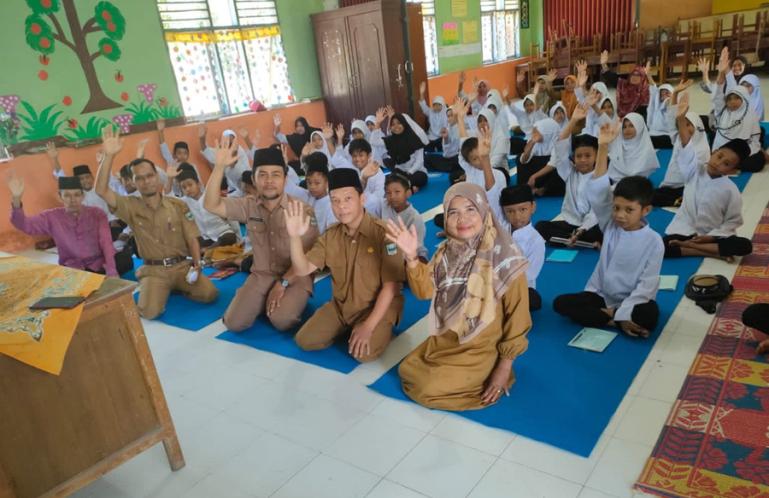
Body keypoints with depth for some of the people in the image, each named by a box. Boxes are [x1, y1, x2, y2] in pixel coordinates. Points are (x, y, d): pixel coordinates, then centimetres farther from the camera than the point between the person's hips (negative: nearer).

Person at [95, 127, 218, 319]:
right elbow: (101, 190, -15)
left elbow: (192, 239, 2)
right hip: (153, 270, -1)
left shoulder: (178, 205, 2)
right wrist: (109, 156, -25)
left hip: (182, 265, 1)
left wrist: (197, 264, -14)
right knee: (149, 312, -24)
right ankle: (154, 290, 14)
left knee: (210, 294, -20)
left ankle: (177, 287, 12)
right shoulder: (132, 207, 0)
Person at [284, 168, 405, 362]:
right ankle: (345, 329, 17)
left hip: (377, 307, -5)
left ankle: (381, 331, 5)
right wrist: (295, 237, -24)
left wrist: (368, 326, -25)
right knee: (305, 340, -9)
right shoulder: (331, 236, -2)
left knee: (363, 353, -28)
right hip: (340, 306, 5)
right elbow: (302, 270, -7)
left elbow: (391, 285, -19)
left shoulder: (383, 233, -20)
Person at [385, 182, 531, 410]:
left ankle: (485, 378, 7)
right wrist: (411, 257, -23)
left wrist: (505, 367, -13)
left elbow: (517, 316, -16)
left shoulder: (504, 259, -21)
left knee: (426, 390, -12)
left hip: (481, 350, -6)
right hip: (444, 341, 6)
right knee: (406, 371, 7)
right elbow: (425, 289, -5)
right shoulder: (446, 251, -3)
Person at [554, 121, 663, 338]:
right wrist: (603, 147, -25)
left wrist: (621, 313, -21)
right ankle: (613, 321, -19)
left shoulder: (654, 241, -11)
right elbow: (597, 191, -16)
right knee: (561, 303, -19)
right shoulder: (610, 226, -4)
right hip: (601, 295, 4)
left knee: (649, 315, -35)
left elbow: (647, 285, -12)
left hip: (633, 301, -3)